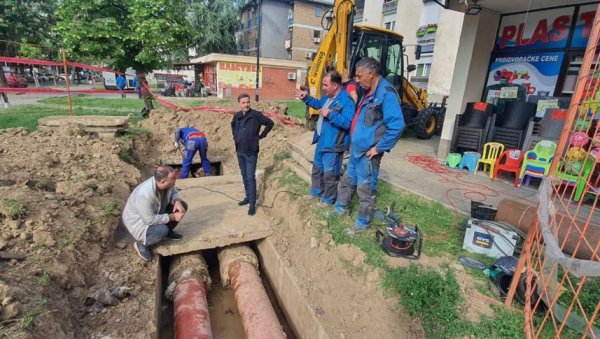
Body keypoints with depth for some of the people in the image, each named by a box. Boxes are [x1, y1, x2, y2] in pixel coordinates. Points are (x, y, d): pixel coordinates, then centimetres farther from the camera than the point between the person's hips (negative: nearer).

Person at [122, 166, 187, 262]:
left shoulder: (165, 182, -21)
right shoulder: (144, 195, -40)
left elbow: (173, 192, 0)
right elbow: (150, 220, -34)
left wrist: (177, 201, -22)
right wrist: (172, 217, -26)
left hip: (156, 213, 7)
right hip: (138, 221, -7)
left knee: (182, 206, -6)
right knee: (162, 230, -32)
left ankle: (168, 231, 15)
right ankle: (141, 244, -1)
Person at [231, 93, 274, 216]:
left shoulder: (256, 115, -11)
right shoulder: (236, 116, 5)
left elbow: (270, 123, -6)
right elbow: (233, 125, 27)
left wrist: (261, 135, -5)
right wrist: (235, 137, 14)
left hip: (251, 152, -6)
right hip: (239, 151, 6)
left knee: (250, 177, -6)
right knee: (244, 176, 15)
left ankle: (252, 203, 1)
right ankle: (248, 197, 30)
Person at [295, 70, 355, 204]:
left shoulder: (347, 101, -22)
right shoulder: (328, 97, 9)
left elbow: (347, 122, -30)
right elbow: (318, 104, 29)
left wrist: (330, 114, -32)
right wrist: (306, 98, 17)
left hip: (332, 144, -10)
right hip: (321, 141, 10)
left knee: (329, 174, 3)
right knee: (317, 169, 23)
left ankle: (328, 200, 21)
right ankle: (316, 192, 42)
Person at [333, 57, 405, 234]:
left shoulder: (386, 93, -18)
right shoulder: (368, 92, 12)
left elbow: (396, 125, -24)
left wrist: (379, 148, -19)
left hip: (368, 152, -9)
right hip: (356, 148, 9)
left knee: (365, 188, 4)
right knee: (347, 181, 21)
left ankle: (363, 222, 20)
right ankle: (340, 208, 40)